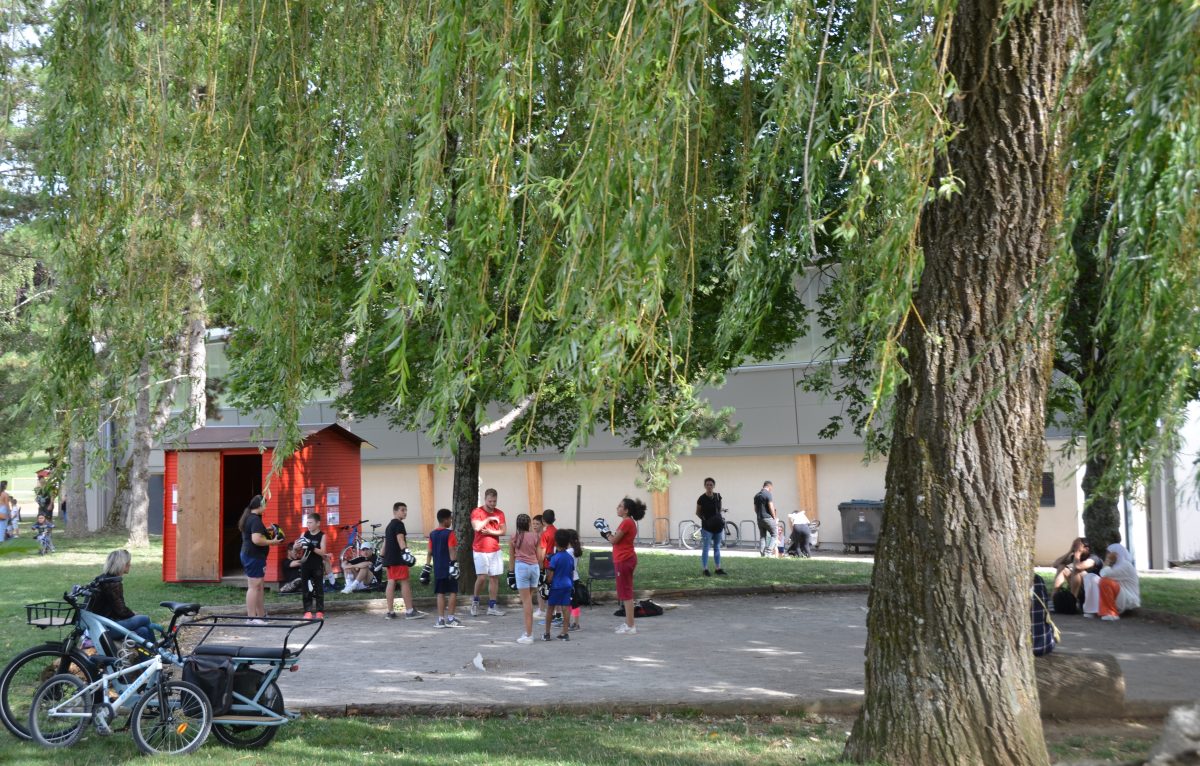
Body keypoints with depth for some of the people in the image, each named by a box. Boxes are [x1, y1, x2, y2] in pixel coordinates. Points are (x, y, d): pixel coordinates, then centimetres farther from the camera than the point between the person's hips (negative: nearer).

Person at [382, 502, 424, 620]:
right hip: (398, 559, -10)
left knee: (391, 582, 8)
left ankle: (390, 611, 7)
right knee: (405, 582, -8)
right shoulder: (399, 524, -8)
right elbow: (400, 539, -22)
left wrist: (382, 557, 29)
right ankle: (410, 611, -9)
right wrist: (406, 551, -32)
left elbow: (385, 543, 25)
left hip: (389, 558, 10)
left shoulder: (389, 525, 21)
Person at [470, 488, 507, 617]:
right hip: (480, 551, -4)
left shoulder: (499, 513, 8)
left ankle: (492, 607, 7)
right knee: (482, 577, -12)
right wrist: (489, 519, -14)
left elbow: (504, 531, 3)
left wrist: (491, 532, -12)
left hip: (495, 551, 4)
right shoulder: (477, 512, -5)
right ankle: (475, 600, 12)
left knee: (494, 577, 2)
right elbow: (477, 527, -22)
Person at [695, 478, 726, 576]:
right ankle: (704, 569, 1)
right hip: (707, 527, -5)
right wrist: (704, 519, -14)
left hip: (718, 526, 5)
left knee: (717, 547, 12)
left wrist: (722, 517, 3)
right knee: (706, 548, -3)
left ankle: (718, 568, 19)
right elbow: (697, 512, 0)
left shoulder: (718, 496, 4)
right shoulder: (701, 499, -9)